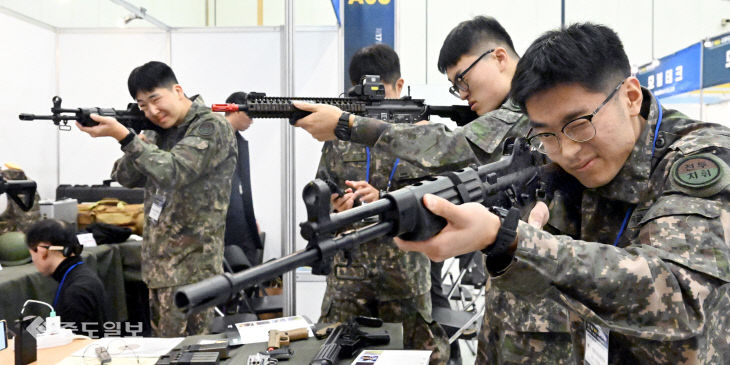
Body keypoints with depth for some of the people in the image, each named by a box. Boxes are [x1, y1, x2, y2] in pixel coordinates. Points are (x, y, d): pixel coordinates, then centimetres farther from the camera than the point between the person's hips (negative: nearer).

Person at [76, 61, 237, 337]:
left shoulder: (211, 127, -12)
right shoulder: (162, 132, 13)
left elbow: (173, 171, -24)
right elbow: (125, 178, 12)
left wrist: (123, 135, -27)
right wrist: (138, 139, -6)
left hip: (192, 265, -8)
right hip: (158, 263, 8)